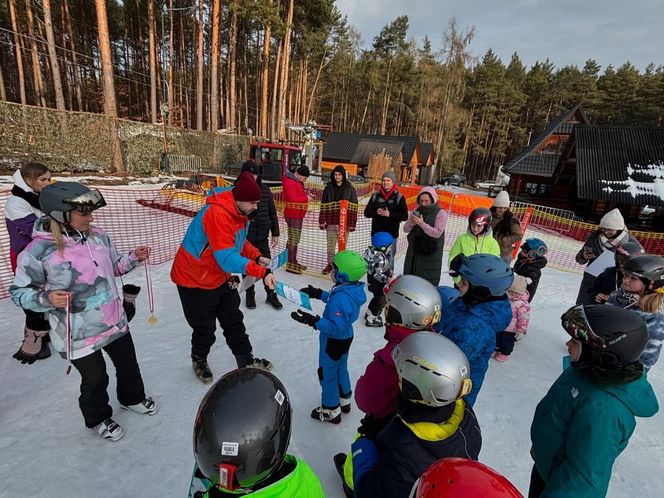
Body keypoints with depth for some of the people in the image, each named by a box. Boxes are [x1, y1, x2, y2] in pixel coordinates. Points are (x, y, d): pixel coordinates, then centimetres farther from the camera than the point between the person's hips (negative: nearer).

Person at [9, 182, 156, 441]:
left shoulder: (98, 235, -4)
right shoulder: (39, 250, -20)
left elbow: (114, 267, 10)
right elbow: (19, 291, -9)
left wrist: (133, 258, -8)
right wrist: (47, 298, -28)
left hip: (115, 322, 5)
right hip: (78, 335, -5)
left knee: (128, 365, 23)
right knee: (95, 379, 14)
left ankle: (132, 398, 52)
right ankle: (98, 419, 44)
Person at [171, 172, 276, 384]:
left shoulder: (239, 212, -2)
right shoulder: (217, 214, -33)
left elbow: (240, 242, 10)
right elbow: (227, 258, -39)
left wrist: (257, 257, -9)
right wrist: (262, 272, -43)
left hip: (221, 278, 8)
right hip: (195, 281, -8)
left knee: (234, 321, 15)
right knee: (205, 328, 11)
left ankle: (246, 361, 30)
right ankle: (199, 360, 40)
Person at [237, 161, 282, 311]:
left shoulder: (265, 189, 0)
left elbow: (272, 212, 5)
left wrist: (275, 233, 5)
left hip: (262, 236, 2)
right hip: (244, 235, -1)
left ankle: (271, 295, 23)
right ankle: (250, 294, 30)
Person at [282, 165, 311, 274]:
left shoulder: (297, 181, 16)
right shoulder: (290, 182, -17)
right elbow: (293, 199, -26)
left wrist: (305, 195, 3)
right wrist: (306, 198, -14)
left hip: (298, 214, 11)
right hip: (293, 215, -11)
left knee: (295, 239, 16)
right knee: (293, 240, -7)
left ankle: (293, 261, 27)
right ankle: (290, 264, 0)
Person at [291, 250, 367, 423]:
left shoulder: (341, 298, -37)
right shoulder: (353, 289, -8)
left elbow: (336, 327, -35)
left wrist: (313, 321, -38)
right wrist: (318, 293, 11)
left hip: (334, 342, -9)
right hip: (345, 338, 9)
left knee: (327, 373, 13)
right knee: (341, 368, 28)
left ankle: (331, 411, 33)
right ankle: (344, 400, 49)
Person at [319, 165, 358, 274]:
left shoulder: (350, 189, -1)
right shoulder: (328, 187, 5)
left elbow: (354, 207, -2)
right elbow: (323, 205, 5)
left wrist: (352, 224, -7)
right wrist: (322, 221, 1)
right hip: (331, 221, 2)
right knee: (330, 245, 10)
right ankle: (330, 264, 24)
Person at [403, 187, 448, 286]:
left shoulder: (441, 213, -8)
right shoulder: (417, 211, 6)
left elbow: (437, 233, -18)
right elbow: (406, 229, 5)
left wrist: (422, 224, -24)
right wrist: (411, 223, -16)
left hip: (431, 254, -5)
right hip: (414, 252, 5)